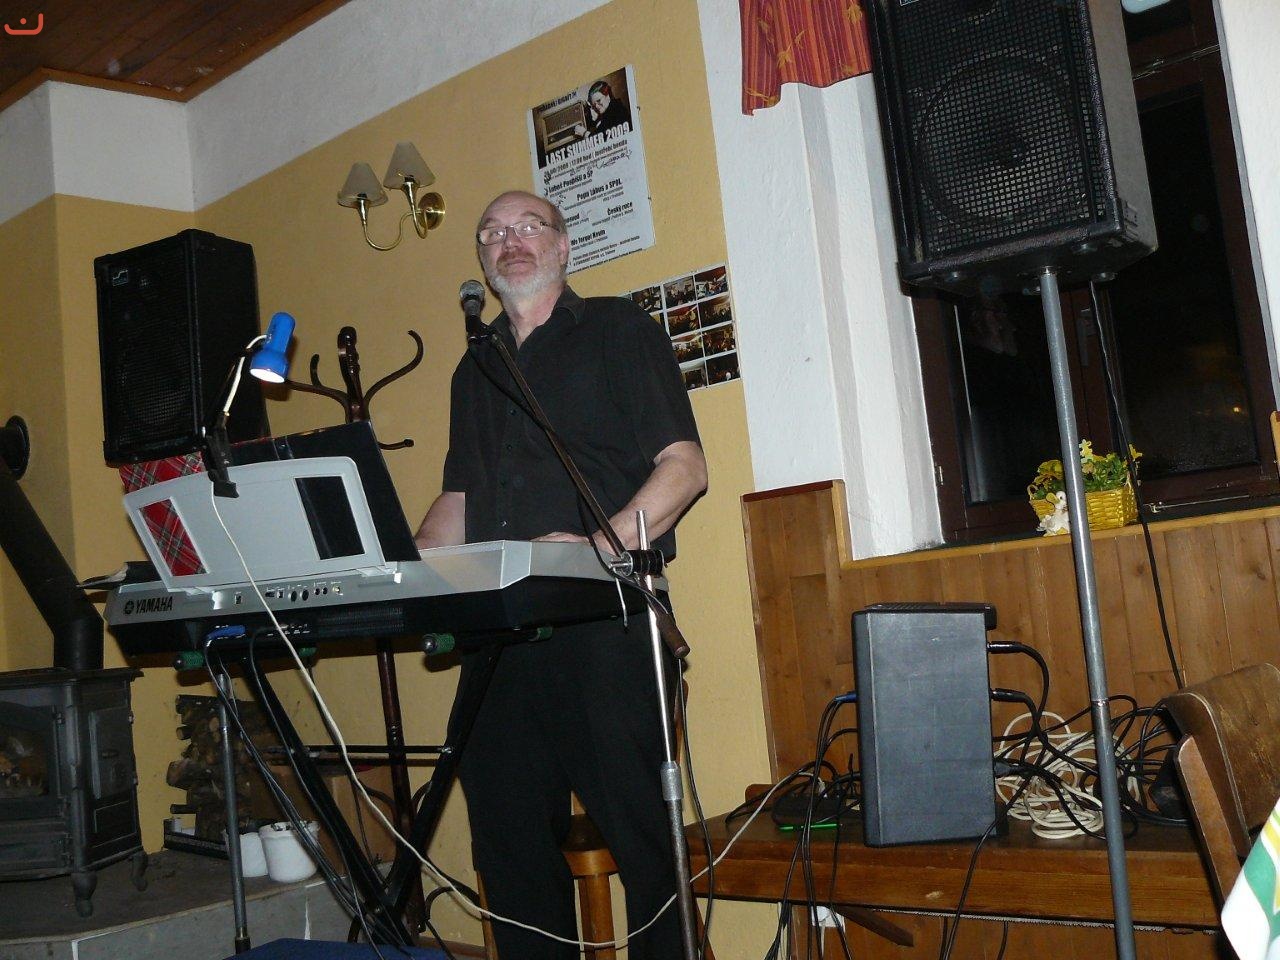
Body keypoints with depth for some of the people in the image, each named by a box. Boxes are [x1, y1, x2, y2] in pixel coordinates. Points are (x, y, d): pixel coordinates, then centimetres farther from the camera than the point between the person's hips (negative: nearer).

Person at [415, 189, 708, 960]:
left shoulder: (617, 331, 6)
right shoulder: (476, 369, 23)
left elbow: (684, 468, -4)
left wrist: (600, 547, -19)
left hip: (603, 626, -6)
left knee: (639, 831, -6)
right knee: (509, 834, 8)